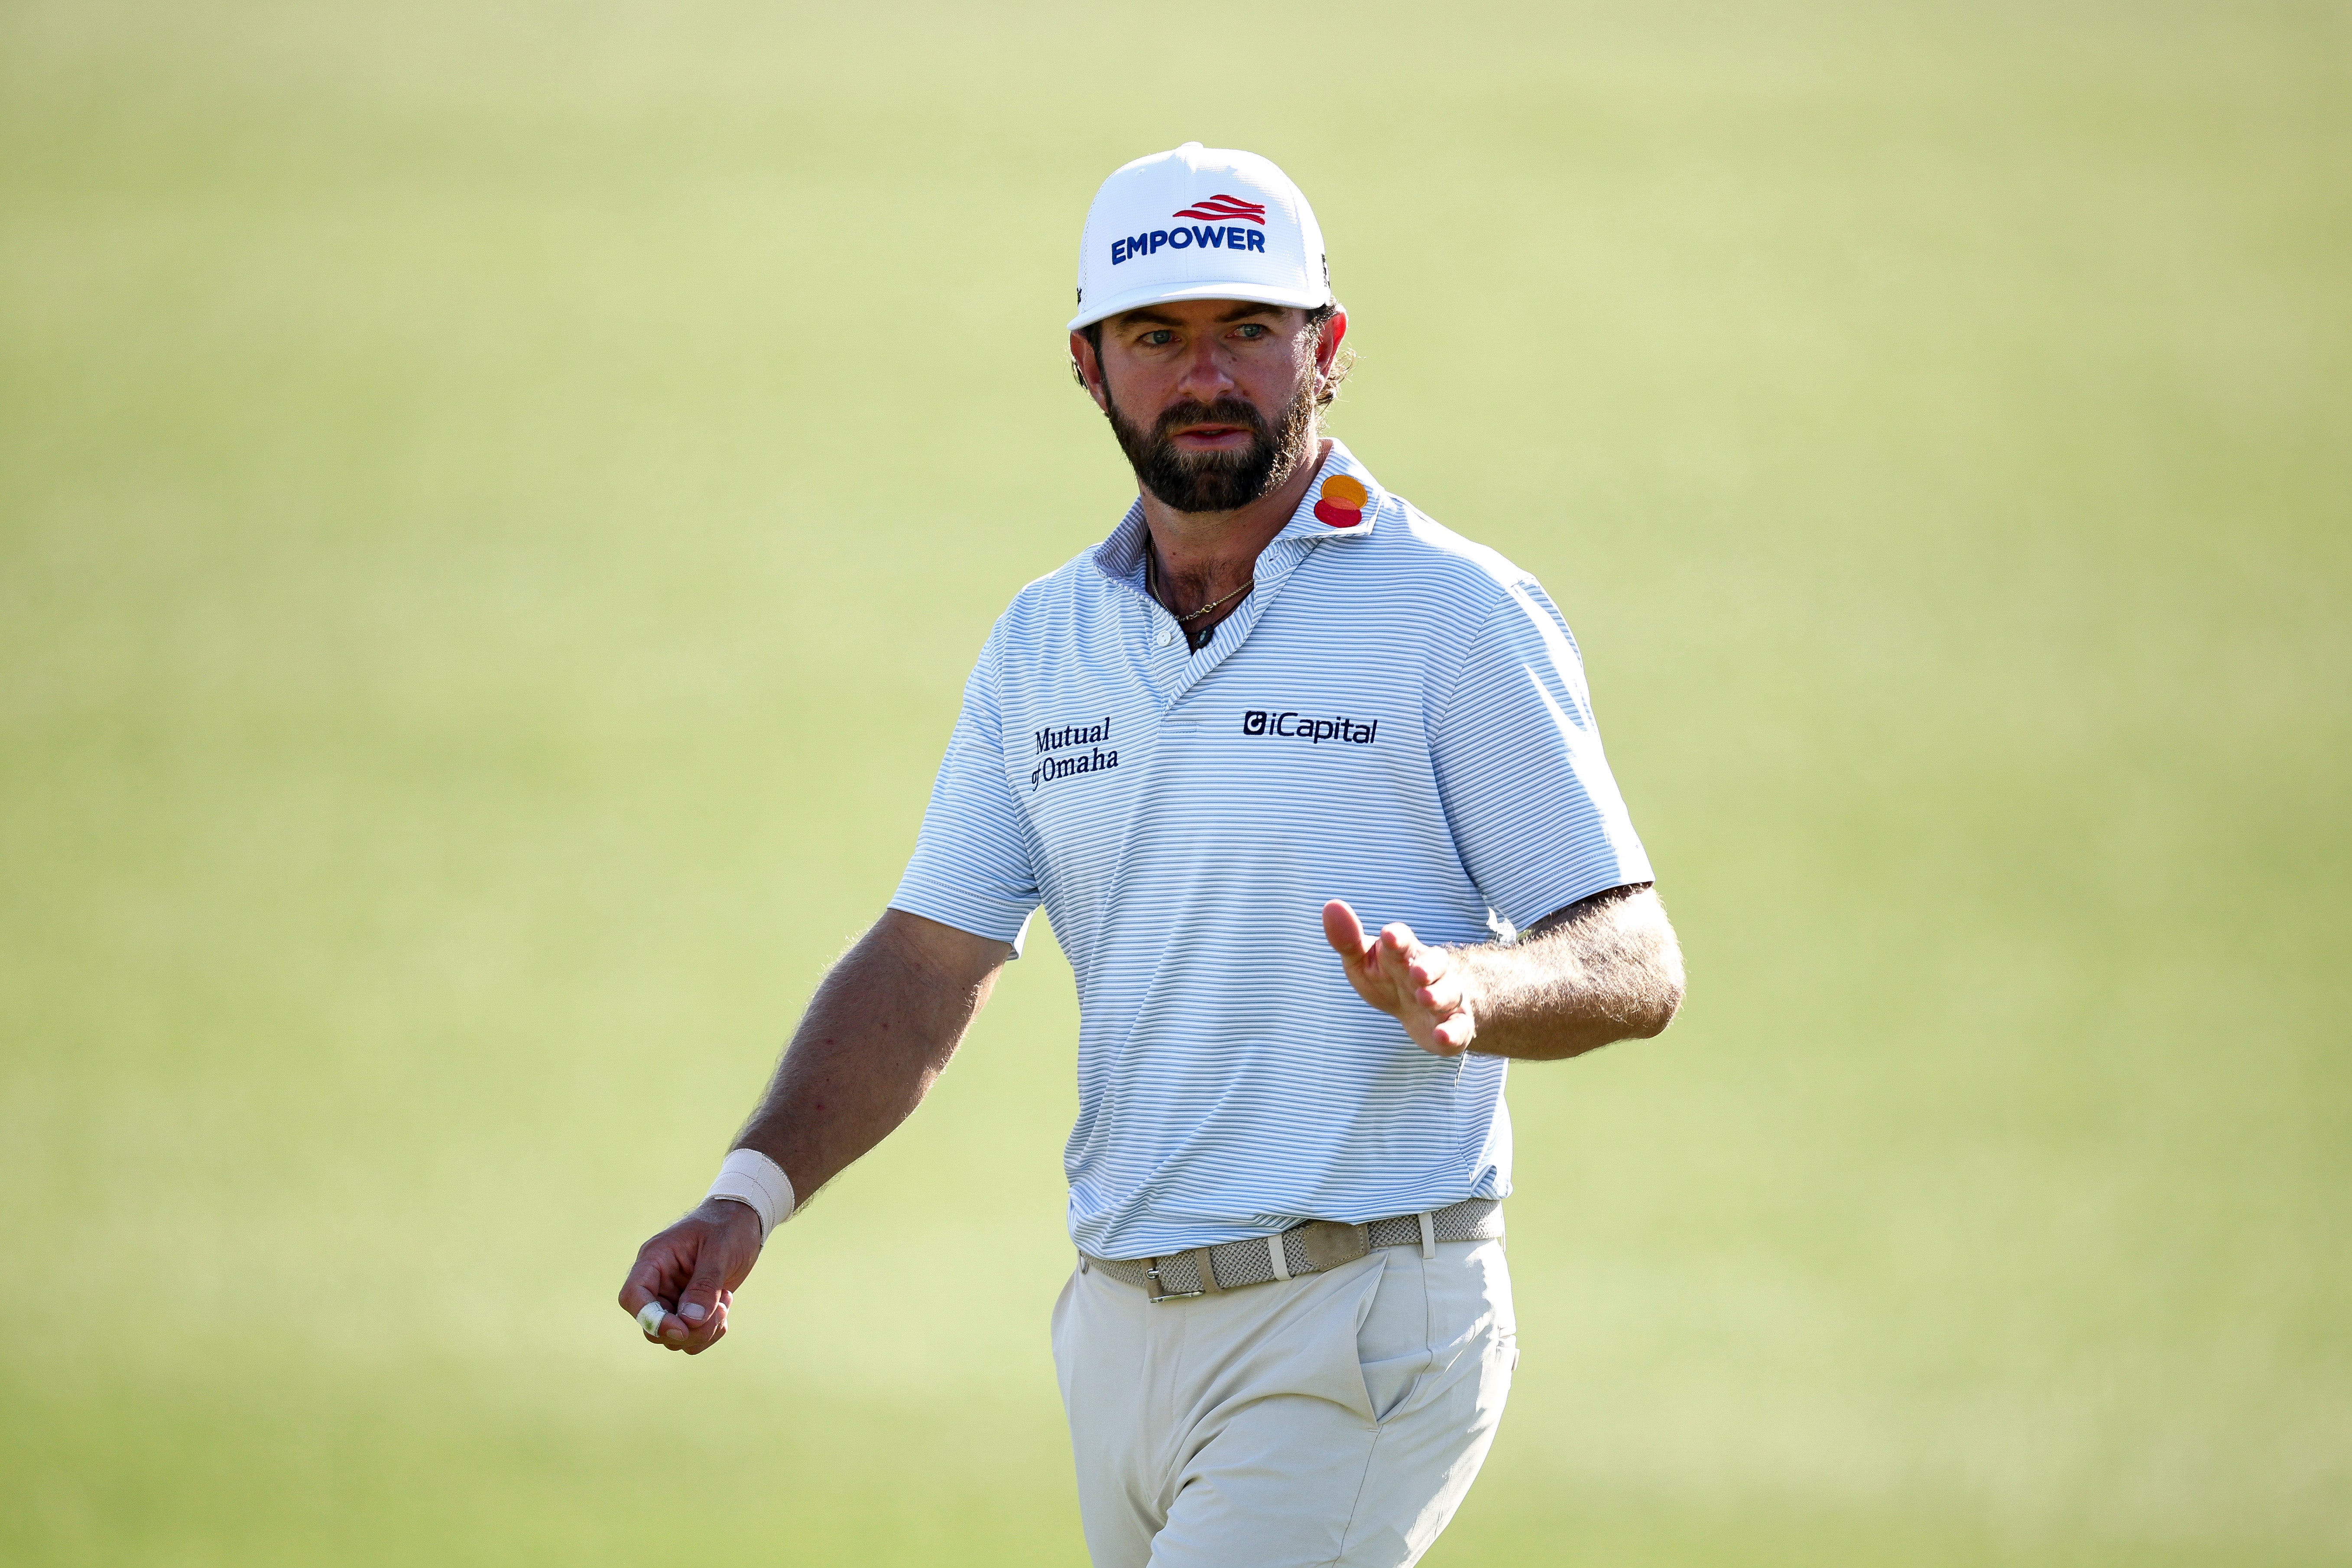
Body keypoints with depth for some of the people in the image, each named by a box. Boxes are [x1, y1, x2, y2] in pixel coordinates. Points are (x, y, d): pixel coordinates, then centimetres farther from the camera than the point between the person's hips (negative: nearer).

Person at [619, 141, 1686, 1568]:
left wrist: (1466, 991, -29)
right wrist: (754, 1192, -6)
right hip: (1123, 1327, 6)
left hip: (1361, 1338, -6)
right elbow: (928, 967, 10)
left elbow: (1639, 968, -8)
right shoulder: (1042, 646, 12)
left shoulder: (1461, 617, -5)